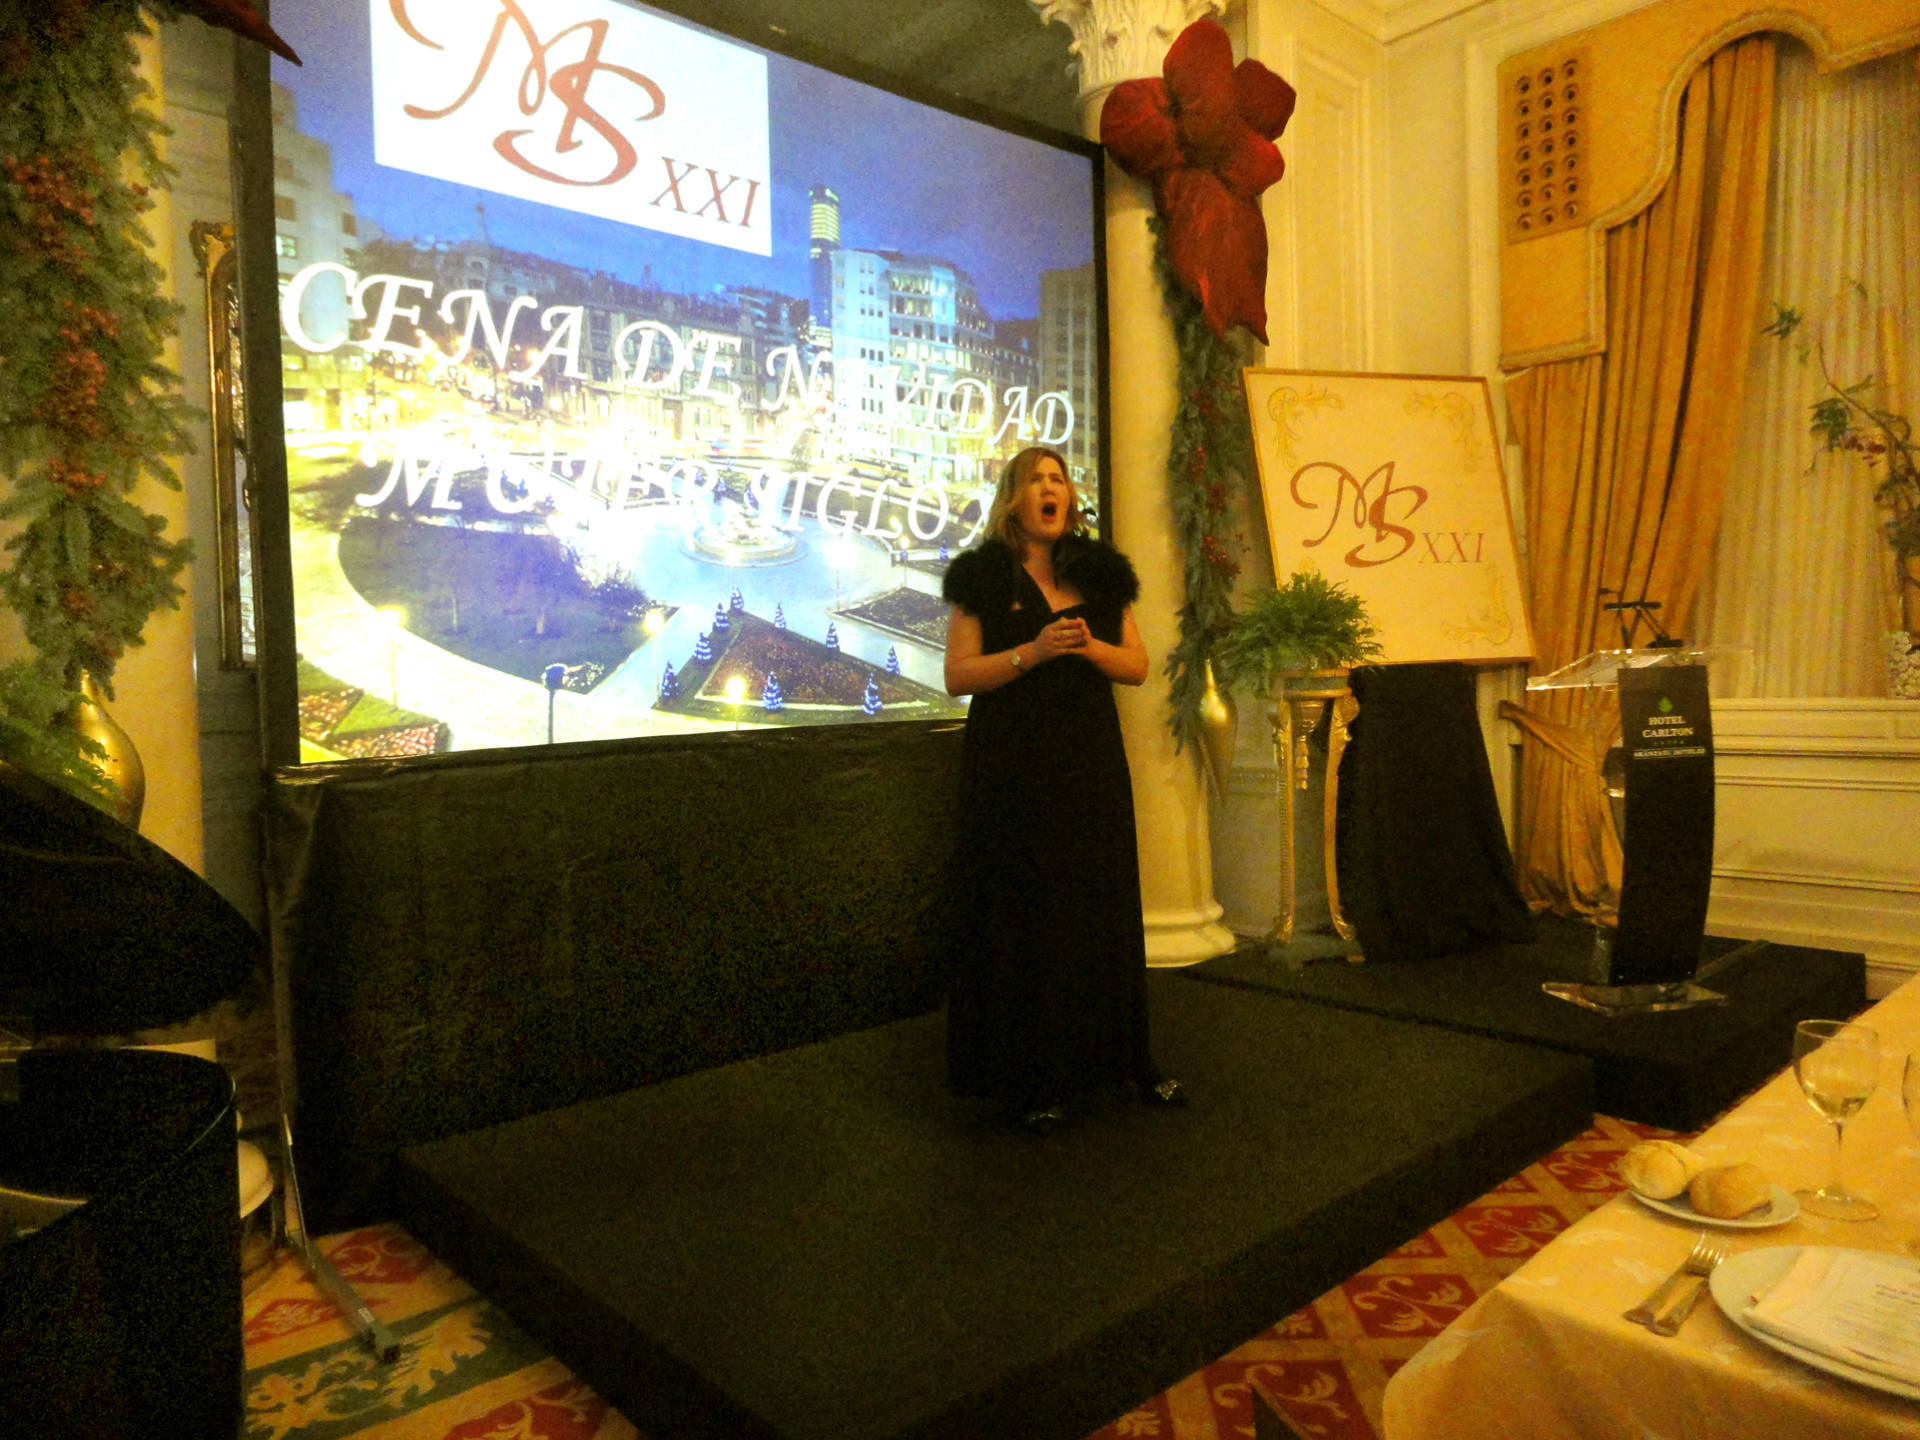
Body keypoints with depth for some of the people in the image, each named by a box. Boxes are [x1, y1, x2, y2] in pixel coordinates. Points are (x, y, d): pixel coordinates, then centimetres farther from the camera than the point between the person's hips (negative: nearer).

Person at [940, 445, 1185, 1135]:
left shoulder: (1102, 573, 11)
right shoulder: (982, 577, 1)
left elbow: (1138, 666, 9)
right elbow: (958, 675, -4)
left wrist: (1090, 646, -11)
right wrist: (1032, 651, -17)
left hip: (1091, 764, 3)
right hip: (1010, 765, -3)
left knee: (1101, 905, 6)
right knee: (1021, 913, -1)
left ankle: (1125, 1059, 19)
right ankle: (1029, 1078, 10)